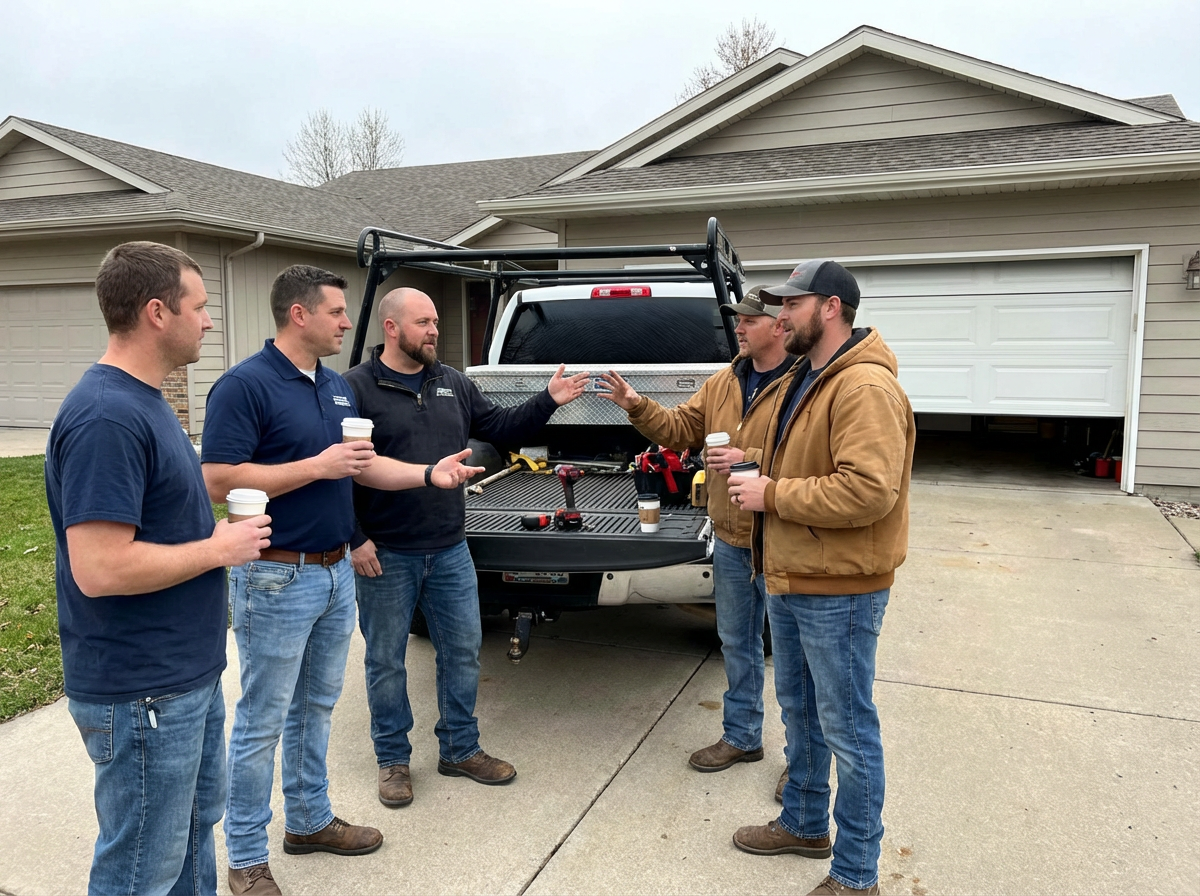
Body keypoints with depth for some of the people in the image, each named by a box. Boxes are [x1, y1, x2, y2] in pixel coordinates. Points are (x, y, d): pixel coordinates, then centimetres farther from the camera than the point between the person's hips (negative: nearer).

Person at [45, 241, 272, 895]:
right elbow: (100, 568, -29)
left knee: (196, 824, 25)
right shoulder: (106, 416, -24)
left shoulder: (141, 400, 8)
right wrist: (218, 548, -18)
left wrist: (219, 532, 5)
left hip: (188, 671, 10)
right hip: (141, 693, -10)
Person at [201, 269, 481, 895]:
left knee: (316, 707, 20)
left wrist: (429, 473, -2)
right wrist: (318, 466, -21)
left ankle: (309, 819, 36)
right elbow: (218, 482, -22)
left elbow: (366, 467, 14)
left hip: (336, 572, 8)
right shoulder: (245, 385, -15)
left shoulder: (338, 387, 10)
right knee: (262, 720, 4)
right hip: (277, 579, -8)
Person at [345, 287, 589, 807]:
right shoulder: (356, 388, -9)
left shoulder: (452, 384, 9)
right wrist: (354, 540, -15)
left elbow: (501, 428, 13)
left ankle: (460, 750, 29)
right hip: (385, 556, -5)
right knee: (386, 661, 9)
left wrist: (548, 401, -1)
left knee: (463, 651, 12)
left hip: (450, 550, 5)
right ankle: (393, 759, 27)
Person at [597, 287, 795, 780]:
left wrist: (750, 460, -26)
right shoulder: (723, 382, 7)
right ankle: (742, 737, 37)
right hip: (730, 540, 7)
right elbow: (679, 428, 8)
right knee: (736, 642, 19)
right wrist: (637, 407, -6)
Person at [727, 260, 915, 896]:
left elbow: (868, 490, -30)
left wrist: (773, 494, -22)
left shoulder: (865, 387, -21)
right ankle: (804, 824, 42)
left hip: (837, 592, -10)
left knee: (847, 729, 4)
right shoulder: (803, 380, 13)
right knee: (797, 708, 23)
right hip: (790, 581, 10)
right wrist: (758, 475, 4)